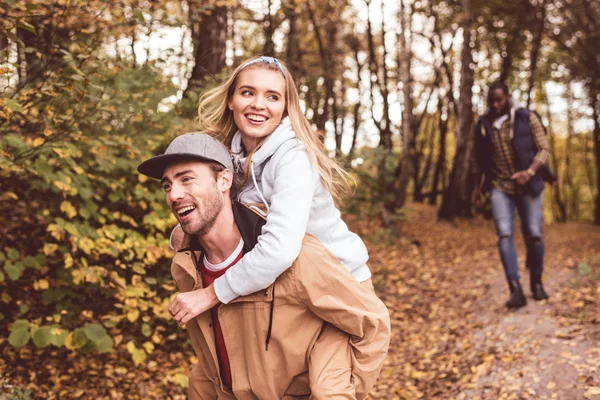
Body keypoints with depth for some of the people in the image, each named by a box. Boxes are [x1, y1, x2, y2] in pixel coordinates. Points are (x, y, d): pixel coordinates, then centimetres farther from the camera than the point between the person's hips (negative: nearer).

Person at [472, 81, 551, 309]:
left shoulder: (527, 118, -3)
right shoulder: (483, 124, 5)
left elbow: (544, 148, -5)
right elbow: (479, 158, 15)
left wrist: (530, 172, -21)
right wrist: (476, 187, 15)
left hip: (528, 186, -1)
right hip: (499, 187, 1)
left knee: (534, 234, -1)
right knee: (504, 235, -13)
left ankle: (536, 282, 22)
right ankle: (516, 290, -16)